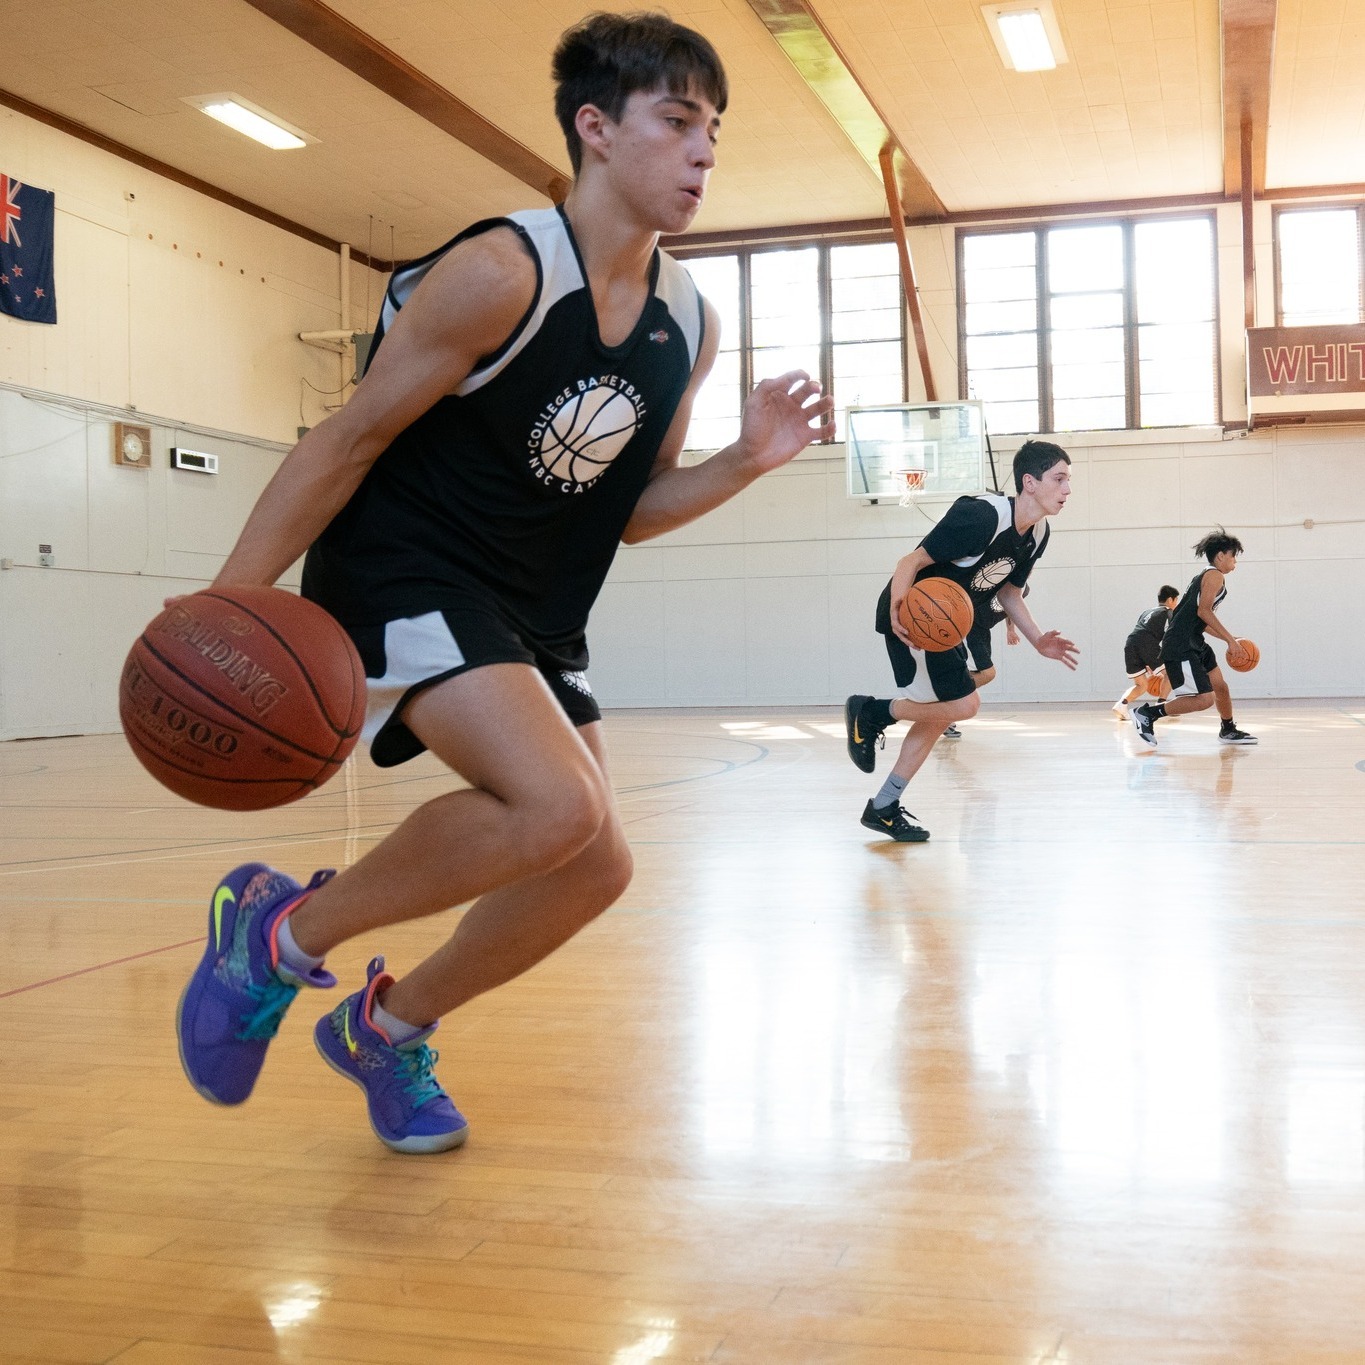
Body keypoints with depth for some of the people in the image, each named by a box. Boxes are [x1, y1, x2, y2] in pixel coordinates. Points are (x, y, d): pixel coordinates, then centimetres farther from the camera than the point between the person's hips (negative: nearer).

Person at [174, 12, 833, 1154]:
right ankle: (283, 933, -6)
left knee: (594, 867, 5)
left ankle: (388, 1027, 28)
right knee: (559, 805, -29)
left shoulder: (688, 324, 4)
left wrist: (746, 460, -7)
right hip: (400, 577, -8)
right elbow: (351, 439, -15)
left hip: (533, 616, 8)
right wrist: (228, 605, -19)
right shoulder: (501, 274, -18)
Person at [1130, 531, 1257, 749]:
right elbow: (1204, 610, -19)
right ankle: (1148, 713, -11)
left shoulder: (1206, 575, 23)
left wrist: (1230, 640, 25)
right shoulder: (1215, 575, -7)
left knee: (1220, 687, 19)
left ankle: (1228, 731, 38)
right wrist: (1231, 640, -18)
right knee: (1205, 699, -16)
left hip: (1194, 643, 11)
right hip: (1180, 646, -11)